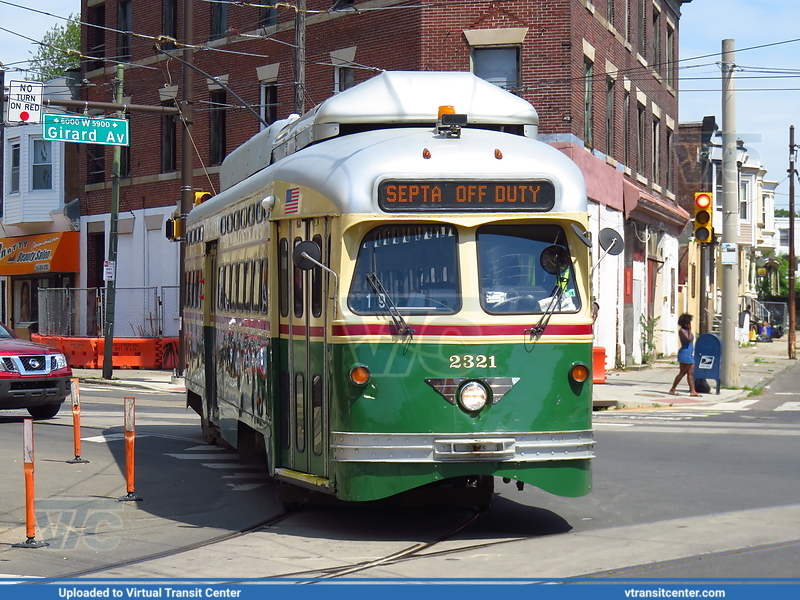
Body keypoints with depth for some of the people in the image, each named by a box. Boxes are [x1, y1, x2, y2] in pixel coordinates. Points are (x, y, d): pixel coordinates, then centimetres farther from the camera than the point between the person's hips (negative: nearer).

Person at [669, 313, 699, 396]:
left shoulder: (687, 330, 17)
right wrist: (690, 330, -15)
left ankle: (692, 391, -2)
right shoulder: (681, 331, -10)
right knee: (682, 373, -4)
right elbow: (689, 339, -22)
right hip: (685, 354, -9)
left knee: (691, 373, 2)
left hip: (690, 354, 9)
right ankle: (672, 389, 4)